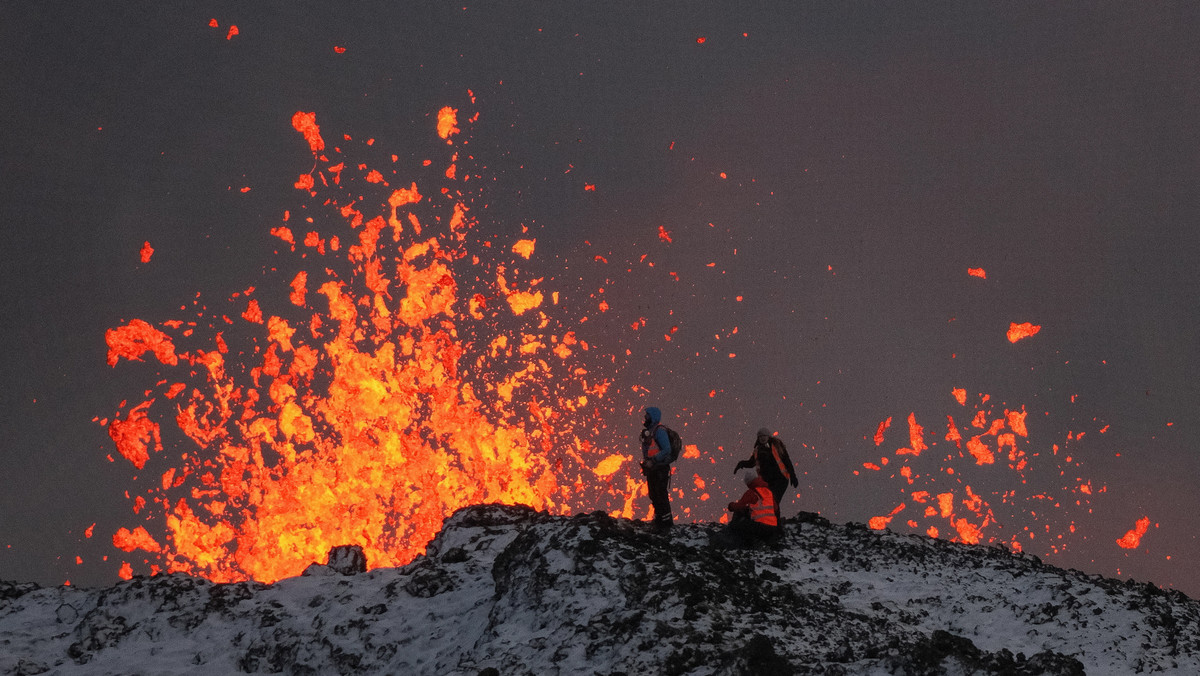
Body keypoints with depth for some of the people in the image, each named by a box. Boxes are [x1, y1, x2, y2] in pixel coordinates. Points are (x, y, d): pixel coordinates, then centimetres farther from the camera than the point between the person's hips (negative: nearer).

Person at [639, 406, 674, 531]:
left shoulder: (659, 430, -14)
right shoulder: (647, 431, 14)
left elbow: (666, 449, -21)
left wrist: (653, 461, -22)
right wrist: (645, 463, 14)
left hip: (660, 468, -9)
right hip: (651, 469, 9)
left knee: (661, 495, -7)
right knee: (653, 496, 11)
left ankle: (666, 521, -1)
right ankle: (659, 520, 19)